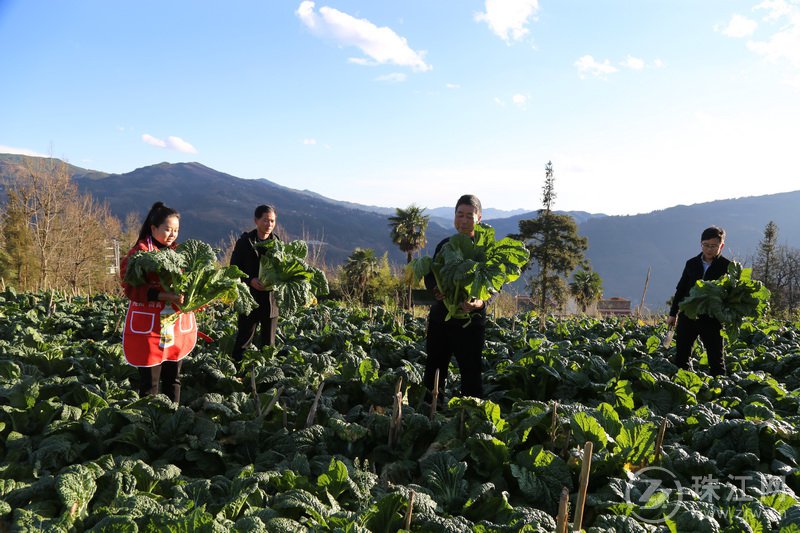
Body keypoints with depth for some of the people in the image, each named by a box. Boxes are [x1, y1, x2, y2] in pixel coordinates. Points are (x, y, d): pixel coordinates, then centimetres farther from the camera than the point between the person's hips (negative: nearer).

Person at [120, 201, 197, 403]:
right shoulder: (140, 252, -6)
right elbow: (132, 288, -15)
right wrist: (164, 296, -27)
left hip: (177, 327, 6)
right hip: (149, 327, -6)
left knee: (173, 379, 13)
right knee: (149, 382, -1)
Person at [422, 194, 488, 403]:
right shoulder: (445, 245, 11)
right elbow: (429, 277, 9)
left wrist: (478, 303, -31)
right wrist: (438, 290, -15)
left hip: (471, 322, -4)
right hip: (440, 317, 4)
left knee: (471, 374, -3)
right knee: (433, 371, 9)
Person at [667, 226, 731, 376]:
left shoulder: (727, 267, -3)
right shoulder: (692, 264, 8)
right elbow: (681, 289, 14)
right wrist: (673, 314, 13)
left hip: (712, 320, -4)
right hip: (687, 316, 4)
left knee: (715, 358, 2)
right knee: (681, 355, 8)